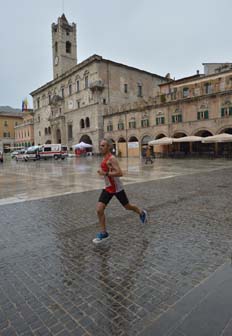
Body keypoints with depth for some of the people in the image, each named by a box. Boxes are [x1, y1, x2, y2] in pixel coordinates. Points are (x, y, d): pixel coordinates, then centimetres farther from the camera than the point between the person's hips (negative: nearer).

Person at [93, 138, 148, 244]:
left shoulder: (112, 158, -21)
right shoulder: (104, 158, 7)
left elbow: (120, 173, -30)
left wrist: (105, 173, -30)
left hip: (117, 188, -7)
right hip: (108, 188, 8)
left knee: (127, 207, 13)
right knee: (99, 209, -4)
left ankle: (142, 213, 45)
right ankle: (103, 233, 9)